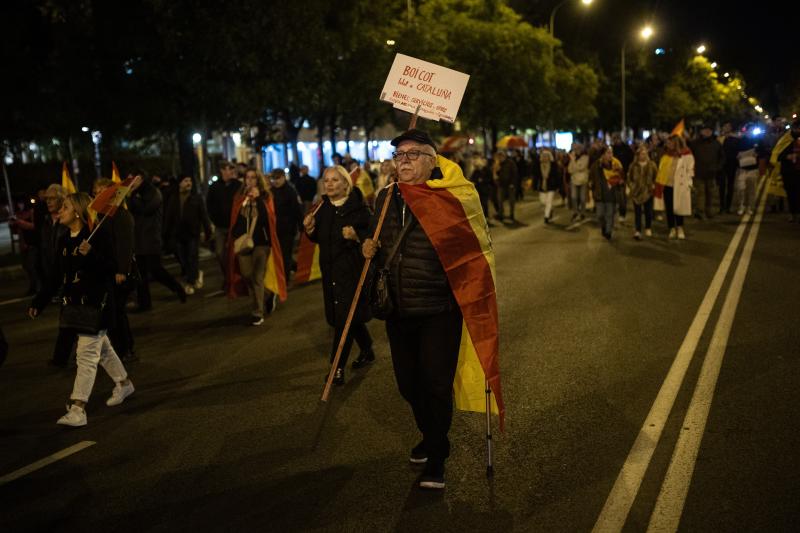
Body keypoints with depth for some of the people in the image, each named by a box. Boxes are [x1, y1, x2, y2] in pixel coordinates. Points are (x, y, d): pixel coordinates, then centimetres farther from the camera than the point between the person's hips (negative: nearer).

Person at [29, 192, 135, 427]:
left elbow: (111, 268, -19)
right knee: (101, 347, 21)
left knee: (87, 355, -8)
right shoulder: (64, 241, 9)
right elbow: (57, 276, 15)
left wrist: (91, 255, -35)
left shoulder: (99, 236, -14)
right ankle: (123, 383, 40)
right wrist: (39, 302, 14)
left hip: (96, 303, -8)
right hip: (74, 302, 8)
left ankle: (77, 409, -7)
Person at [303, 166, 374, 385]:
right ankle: (367, 351, 36)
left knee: (344, 316, -7)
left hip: (352, 268, -6)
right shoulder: (322, 207, 9)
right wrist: (310, 229, -2)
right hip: (330, 268, 7)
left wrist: (356, 235, -29)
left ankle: (338, 366, -1)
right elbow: (318, 239, 17)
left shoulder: (358, 207, -10)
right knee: (346, 315, 15)